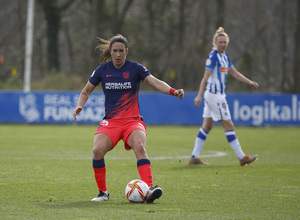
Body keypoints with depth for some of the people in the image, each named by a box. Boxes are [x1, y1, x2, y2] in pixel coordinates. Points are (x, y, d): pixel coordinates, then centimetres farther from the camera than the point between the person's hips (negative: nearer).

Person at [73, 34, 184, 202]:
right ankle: (103, 193, -8)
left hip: (133, 120, -1)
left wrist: (173, 91, -30)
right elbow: (87, 91, 17)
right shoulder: (102, 70, 6)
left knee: (140, 147, -32)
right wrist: (80, 106, -3)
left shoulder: (135, 68, 0)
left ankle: (149, 189, -41)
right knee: (97, 150, -25)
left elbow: (155, 82, -12)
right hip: (110, 121, 1)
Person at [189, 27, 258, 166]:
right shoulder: (213, 56, -14)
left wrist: (250, 82, 21)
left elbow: (234, 73, 23)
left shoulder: (224, 56, 13)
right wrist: (199, 96, -25)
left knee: (207, 126, 10)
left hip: (219, 95, 9)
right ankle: (242, 158, -1)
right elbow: (205, 77, -19)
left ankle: (194, 157, 13)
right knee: (229, 126, -5)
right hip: (214, 94, -9)